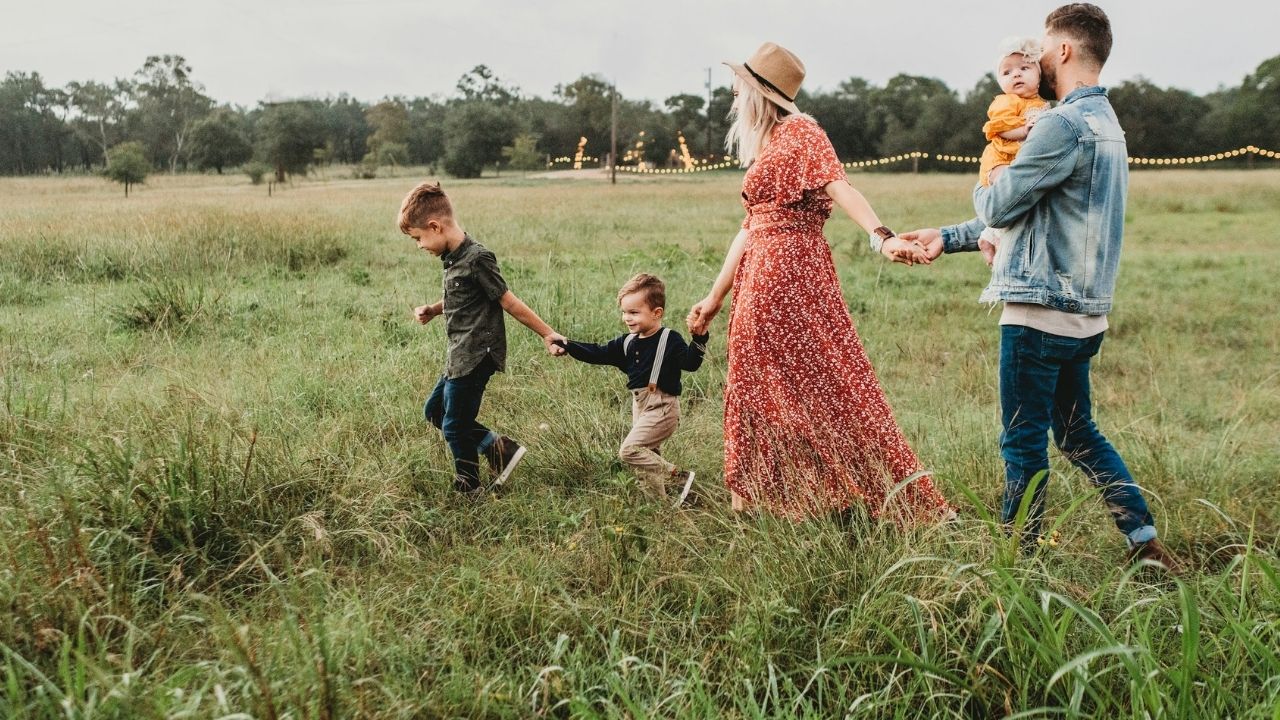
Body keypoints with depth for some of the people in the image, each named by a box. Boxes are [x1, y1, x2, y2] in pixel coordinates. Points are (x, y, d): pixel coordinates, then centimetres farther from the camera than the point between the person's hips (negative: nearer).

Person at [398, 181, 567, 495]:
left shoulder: (477, 258, -20)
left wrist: (547, 334, -12)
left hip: (476, 357, -10)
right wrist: (432, 310, 6)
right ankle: (499, 447, 18)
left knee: (455, 426, 1)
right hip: (460, 356, 10)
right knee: (434, 411, 19)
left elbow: (509, 302, -15)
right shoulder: (453, 257, 8)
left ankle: (468, 490, 21)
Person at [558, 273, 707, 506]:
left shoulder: (669, 340, -12)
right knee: (647, 456, 13)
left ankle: (681, 477, -10)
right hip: (640, 406, 8)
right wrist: (568, 346, 1)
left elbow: (690, 363, -22)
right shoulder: (627, 342, 9)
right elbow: (598, 354, 10)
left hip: (662, 407, -8)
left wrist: (699, 338, -37)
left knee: (629, 450, -17)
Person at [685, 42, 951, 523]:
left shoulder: (800, 132, -6)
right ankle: (759, 497, 22)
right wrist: (716, 297, 21)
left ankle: (893, 495, 3)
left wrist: (882, 236, -39)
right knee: (762, 388, 12)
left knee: (821, 381, -6)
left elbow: (839, 186, -22)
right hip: (760, 278, 9)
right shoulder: (764, 147, 19)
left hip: (792, 271, -9)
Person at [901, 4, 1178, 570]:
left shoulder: (1065, 125, -17)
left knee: (1023, 443, 2)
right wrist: (947, 237, 19)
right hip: (1082, 313, 10)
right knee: (1078, 434, 19)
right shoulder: (1106, 124, 17)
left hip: (1040, 311, -10)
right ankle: (1146, 542, 21)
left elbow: (998, 207, -12)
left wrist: (983, 189, 12)